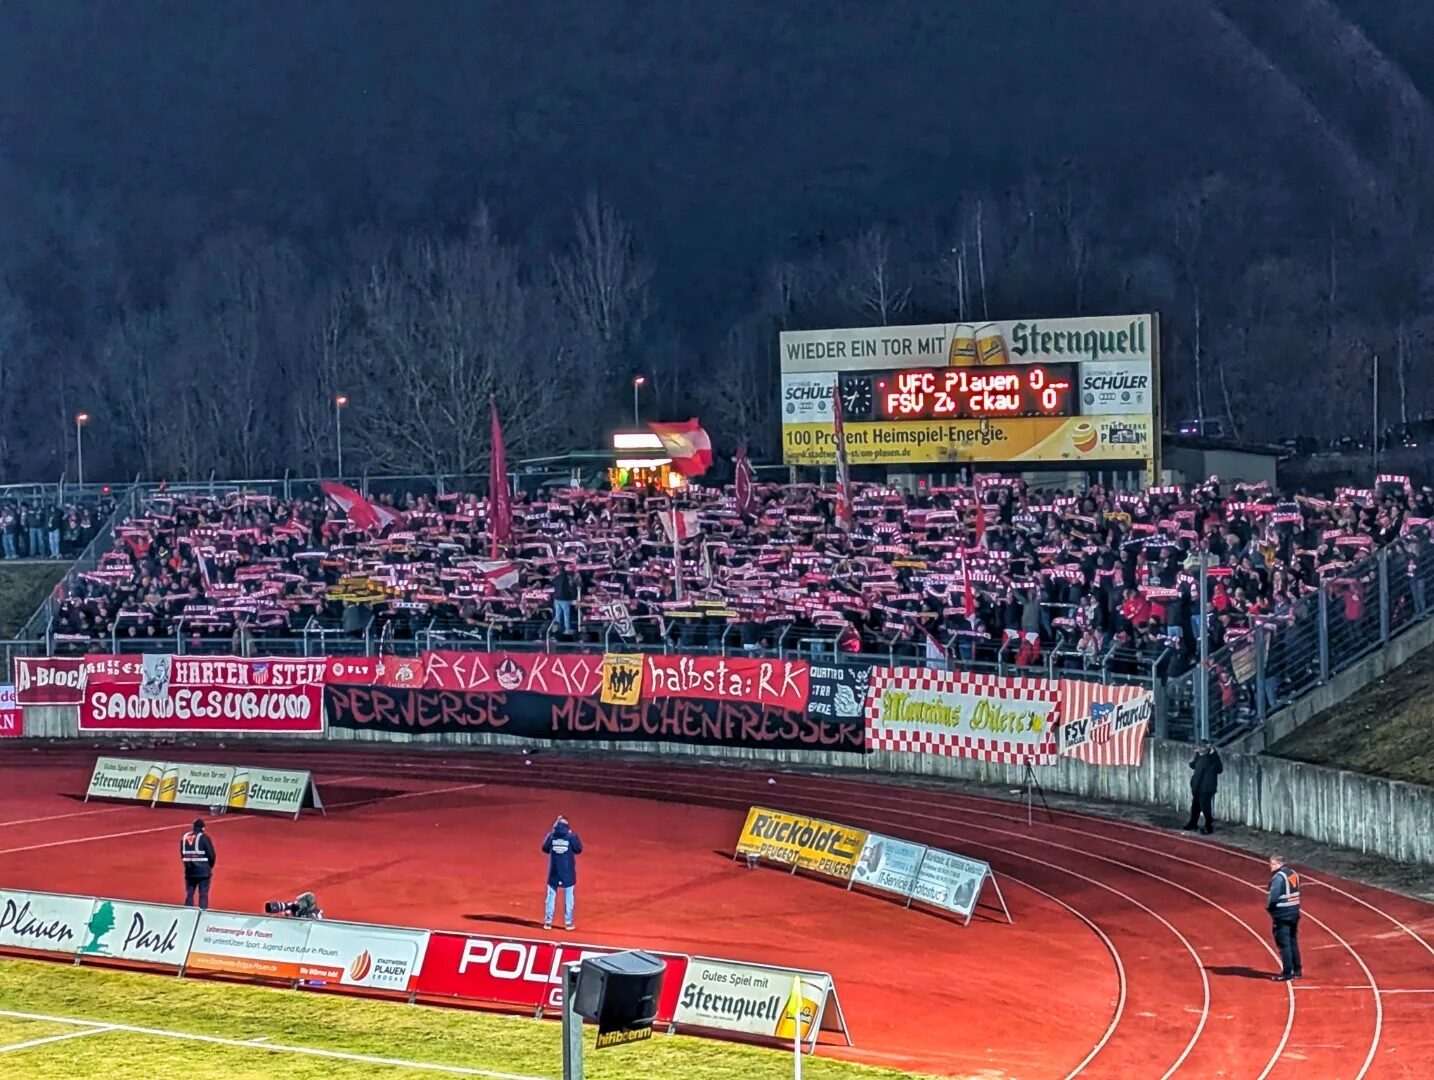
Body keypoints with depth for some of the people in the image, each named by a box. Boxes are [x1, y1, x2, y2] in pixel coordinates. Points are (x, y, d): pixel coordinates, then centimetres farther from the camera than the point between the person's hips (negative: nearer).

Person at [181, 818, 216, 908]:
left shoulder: (185, 837, 6)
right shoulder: (204, 837, -11)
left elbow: (182, 854, 12)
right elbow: (211, 854, -11)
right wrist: (210, 867, 7)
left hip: (189, 870, 5)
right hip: (203, 871, -5)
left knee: (189, 894, 13)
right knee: (203, 895, 0)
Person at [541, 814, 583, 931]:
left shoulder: (551, 836, -5)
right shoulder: (571, 837, -11)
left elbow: (545, 849, 9)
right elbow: (579, 850, 0)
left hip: (554, 872, 2)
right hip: (568, 873, -1)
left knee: (551, 896, 11)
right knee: (568, 897, 8)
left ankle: (548, 921, 12)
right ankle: (568, 922, 10)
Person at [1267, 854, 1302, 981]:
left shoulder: (1278, 877, -17)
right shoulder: (1293, 873, 10)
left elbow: (1273, 897, -23)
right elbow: (1296, 892, 14)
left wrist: (1268, 906, -3)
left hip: (1282, 914, -9)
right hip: (1294, 912, 9)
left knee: (1283, 944, -2)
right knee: (1293, 943, 16)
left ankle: (1287, 973, -1)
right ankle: (1297, 970, 22)